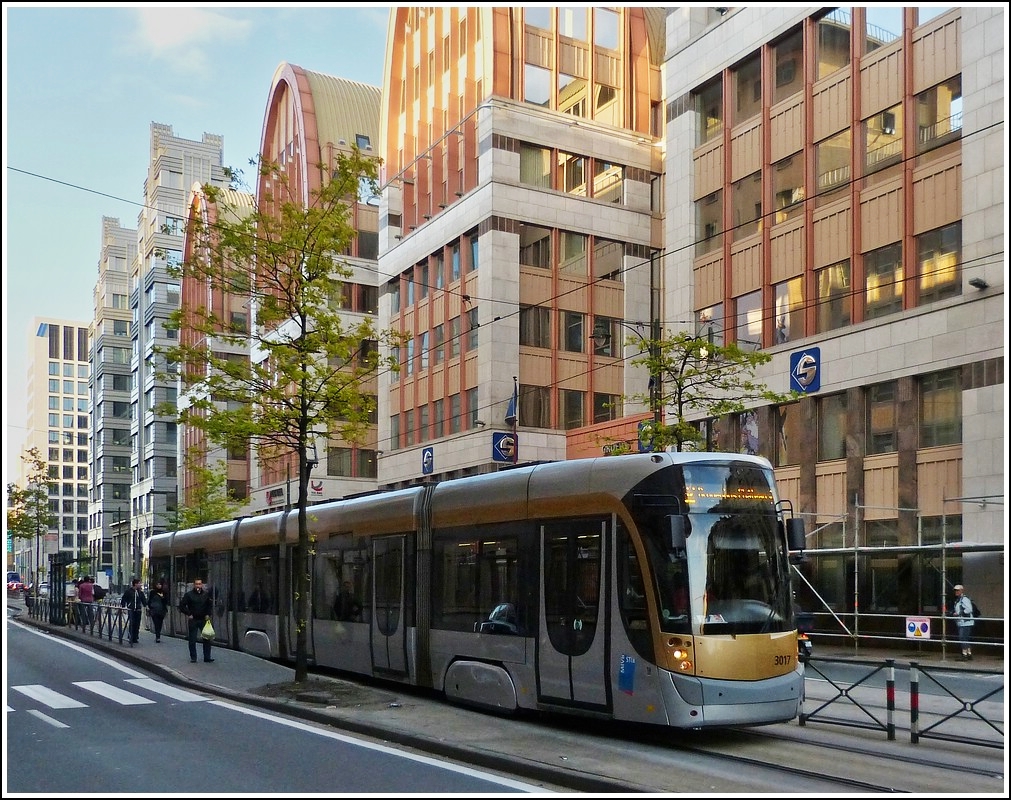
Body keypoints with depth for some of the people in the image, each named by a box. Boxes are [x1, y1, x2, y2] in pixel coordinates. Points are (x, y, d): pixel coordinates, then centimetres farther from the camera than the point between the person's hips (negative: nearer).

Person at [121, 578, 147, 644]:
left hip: (138, 610, 4)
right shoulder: (129, 591, -2)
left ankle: (135, 638, 12)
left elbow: (144, 600, 15)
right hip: (131, 610, -4)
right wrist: (123, 607, 0)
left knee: (137, 625, 5)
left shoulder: (140, 591, 11)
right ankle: (131, 638, -4)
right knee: (132, 624, -9)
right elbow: (123, 599, 4)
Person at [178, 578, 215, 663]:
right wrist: (188, 614, -7)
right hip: (193, 620, -2)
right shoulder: (189, 594, -4)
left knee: (207, 639, 0)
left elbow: (210, 605, 16)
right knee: (192, 640, 3)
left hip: (204, 619, 2)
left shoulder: (206, 594, 4)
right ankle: (193, 658, 13)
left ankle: (207, 657, 5)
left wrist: (208, 614, 5)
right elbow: (182, 606, -2)